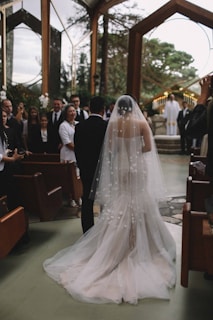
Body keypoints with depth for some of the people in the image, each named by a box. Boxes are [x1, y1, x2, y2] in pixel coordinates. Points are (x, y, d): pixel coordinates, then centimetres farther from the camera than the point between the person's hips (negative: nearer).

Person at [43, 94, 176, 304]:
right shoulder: (141, 123, -9)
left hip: (119, 168, 2)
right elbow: (148, 147, -9)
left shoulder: (113, 124, -4)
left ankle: (118, 245, 21)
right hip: (138, 168, -2)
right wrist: (135, 151, 7)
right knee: (138, 206, 9)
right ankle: (139, 245, 17)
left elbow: (110, 148, -2)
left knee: (119, 207, 13)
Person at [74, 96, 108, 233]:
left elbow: (77, 149, 2)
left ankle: (87, 232, 18)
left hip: (86, 170, 3)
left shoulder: (80, 126, -4)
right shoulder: (108, 126, -14)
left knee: (87, 202, 11)